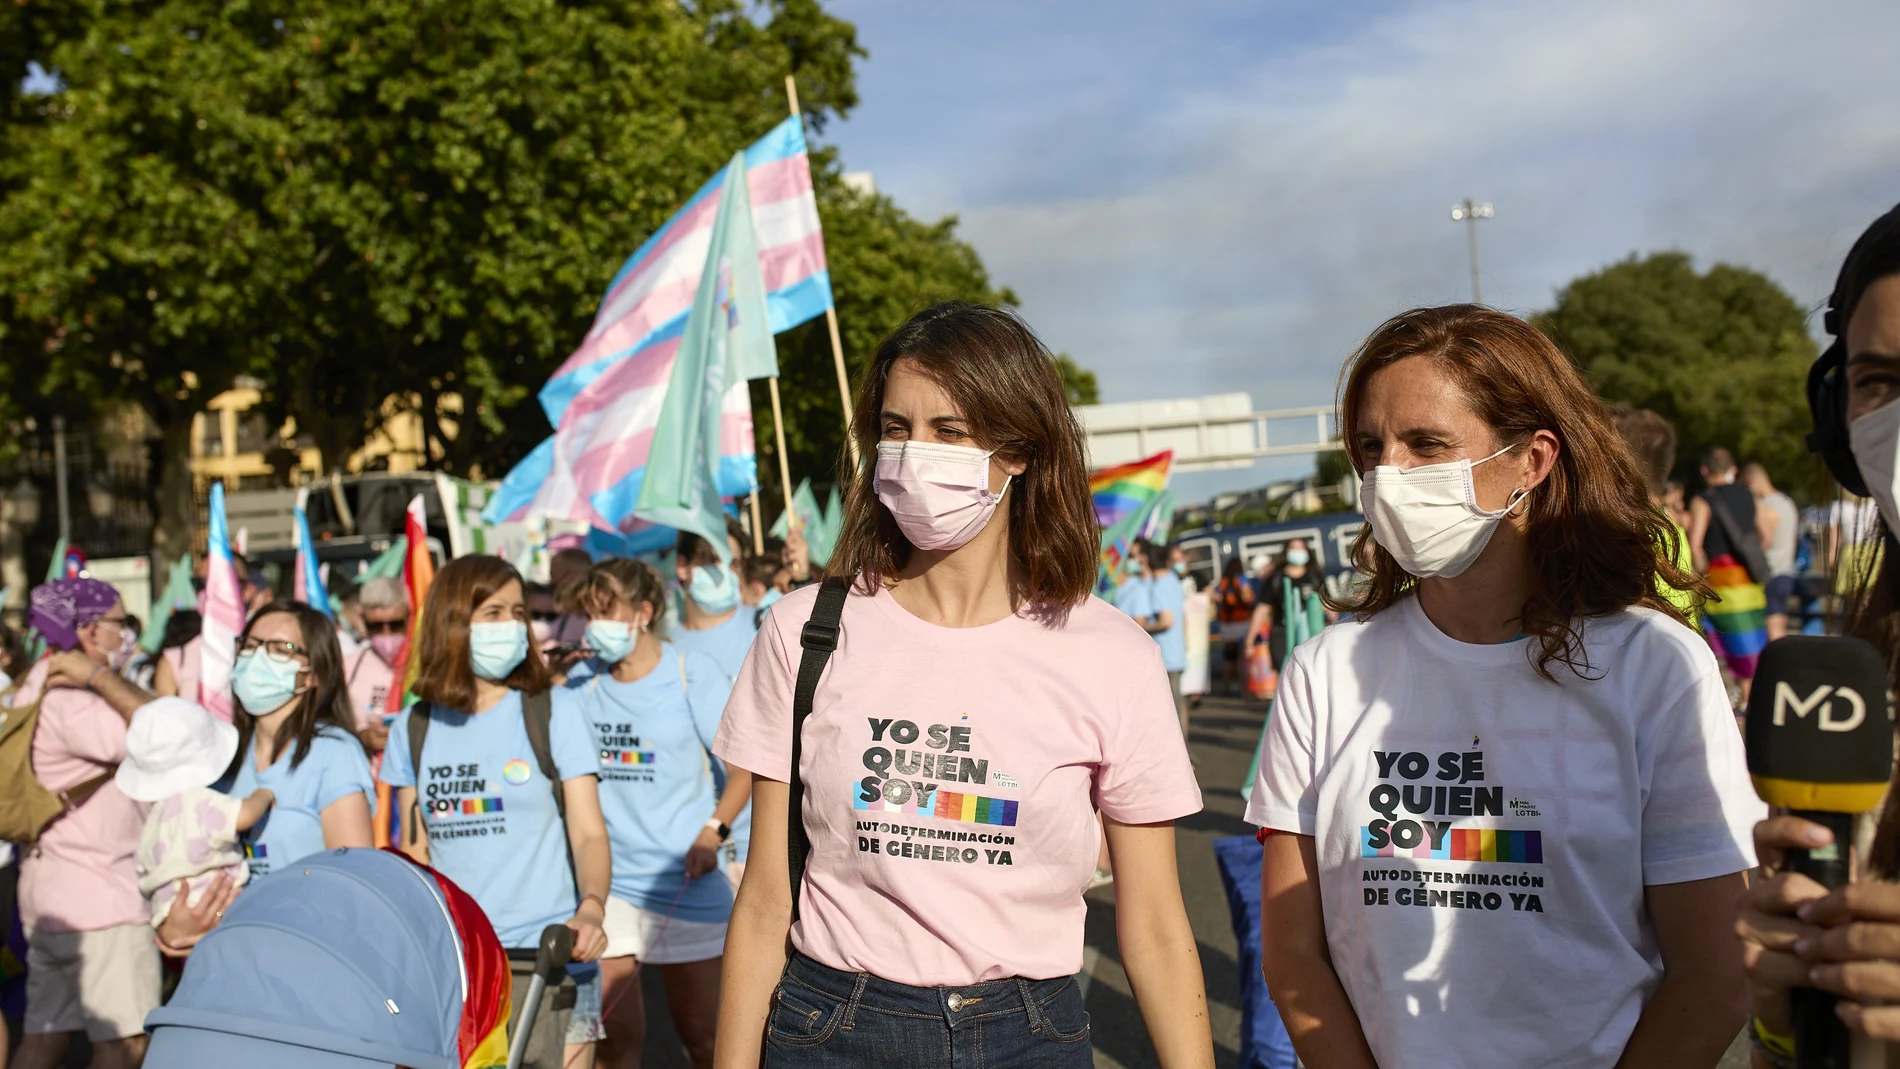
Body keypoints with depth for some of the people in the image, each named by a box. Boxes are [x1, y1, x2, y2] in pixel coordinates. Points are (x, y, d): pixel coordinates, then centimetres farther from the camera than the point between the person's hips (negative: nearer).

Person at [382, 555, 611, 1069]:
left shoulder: (556, 719, -1)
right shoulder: (412, 731, 8)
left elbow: (589, 833, -6)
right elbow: (415, 850, 12)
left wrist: (592, 908, -24)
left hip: (547, 956, -2)